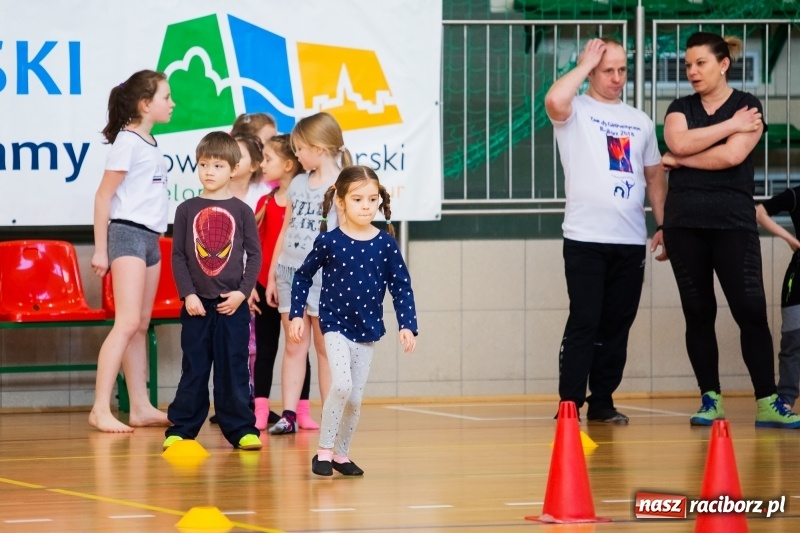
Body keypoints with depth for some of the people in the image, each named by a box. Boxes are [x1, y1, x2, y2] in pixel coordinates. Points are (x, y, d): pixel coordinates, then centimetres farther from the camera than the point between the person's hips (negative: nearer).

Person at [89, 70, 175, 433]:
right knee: (127, 323, -15)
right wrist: (100, 249, -12)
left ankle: (141, 407, 13)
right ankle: (101, 409, -17)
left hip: (150, 238, 9)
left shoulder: (151, 144, 14)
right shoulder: (127, 141, -10)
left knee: (141, 326, 10)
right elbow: (104, 195, -10)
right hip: (127, 234, -9)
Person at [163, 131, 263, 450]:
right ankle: (181, 429, 10)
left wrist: (242, 292, -8)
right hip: (196, 304, 0)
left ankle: (241, 429, 8)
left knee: (233, 369, 2)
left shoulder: (241, 211, 3)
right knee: (193, 370, 4)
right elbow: (178, 255, 3)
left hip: (232, 305, 0)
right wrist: (188, 294, -7)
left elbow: (254, 255, 3)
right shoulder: (187, 210, 4)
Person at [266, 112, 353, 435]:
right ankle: (288, 414, 3)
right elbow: (285, 232, 15)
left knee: (325, 347, 1)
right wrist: (272, 275, 14)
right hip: (290, 271, 5)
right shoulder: (298, 184, 12)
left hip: (322, 274, -5)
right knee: (294, 346, 5)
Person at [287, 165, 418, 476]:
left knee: (355, 397, 8)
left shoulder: (385, 243, -5)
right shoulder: (328, 241, -9)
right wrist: (296, 314, 0)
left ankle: (341, 453, 25)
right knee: (341, 384, -20)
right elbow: (303, 276, 4)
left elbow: (401, 286, 0)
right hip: (335, 325, -3)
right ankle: (324, 450, -6)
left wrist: (407, 325, -8)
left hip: (367, 329, 3)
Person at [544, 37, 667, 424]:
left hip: (631, 242, 5)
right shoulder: (575, 112, 0)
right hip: (585, 239, -5)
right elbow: (554, 100, -24)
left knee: (617, 326, 7)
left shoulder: (640, 122, 16)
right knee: (584, 323, -7)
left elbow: (654, 177, 20)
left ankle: (602, 403, 14)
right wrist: (585, 64, -10)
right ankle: (570, 405, -4)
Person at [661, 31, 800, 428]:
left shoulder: (747, 106, 1)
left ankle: (767, 402, -7)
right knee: (698, 313, 4)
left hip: (733, 223, -3)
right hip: (684, 223, 3)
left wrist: (679, 161, -5)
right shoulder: (680, 109, 11)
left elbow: (732, 155, -14)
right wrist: (730, 125, -10)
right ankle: (710, 400, 10)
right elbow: (678, 142, -10)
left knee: (751, 312, -8)